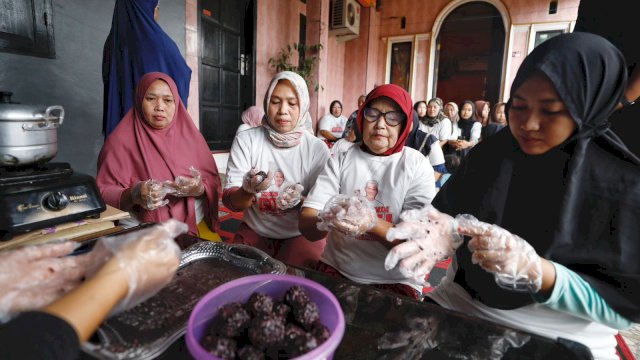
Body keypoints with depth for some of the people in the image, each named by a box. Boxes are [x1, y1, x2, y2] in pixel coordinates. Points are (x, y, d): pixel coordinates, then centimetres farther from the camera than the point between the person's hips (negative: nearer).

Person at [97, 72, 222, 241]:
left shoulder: (190, 134, 6)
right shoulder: (121, 140, -3)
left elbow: (214, 181, 5)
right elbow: (103, 192, -4)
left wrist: (200, 188, -17)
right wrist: (133, 195, -23)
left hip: (196, 225, 3)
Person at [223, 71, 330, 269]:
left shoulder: (317, 148, -9)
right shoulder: (246, 140, -7)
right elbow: (230, 201, -9)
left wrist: (300, 201, -29)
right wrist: (248, 191, -32)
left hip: (300, 234, -1)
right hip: (254, 231, 2)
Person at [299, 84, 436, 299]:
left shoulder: (417, 166, -1)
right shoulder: (341, 161, 2)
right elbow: (306, 225, -8)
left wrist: (372, 224, -28)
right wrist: (327, 220, -30)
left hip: (395, 281, -1)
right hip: (335, 270, 2)